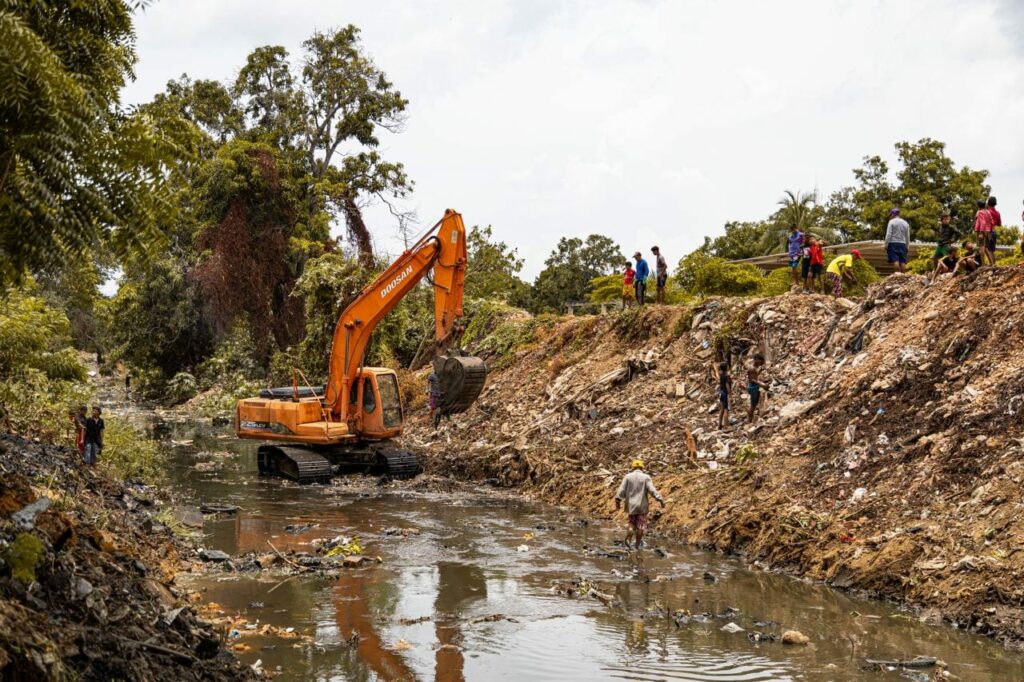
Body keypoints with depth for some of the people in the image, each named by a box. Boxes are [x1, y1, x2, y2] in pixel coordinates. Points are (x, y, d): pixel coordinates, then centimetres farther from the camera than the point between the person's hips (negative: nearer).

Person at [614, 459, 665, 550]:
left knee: (632, 523, 17)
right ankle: (638, 544, 12)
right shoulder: (646, 477, -5)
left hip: (631, 505, 2)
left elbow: (621, 490, -4)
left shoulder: (627, 477, -1)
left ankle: (628, 538, -8)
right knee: (641, 525, 9)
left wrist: (618, 501, 2)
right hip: (642, 505, -2)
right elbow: (652, 490, -14)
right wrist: (661, 500, -11)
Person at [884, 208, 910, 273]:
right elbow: (907, 237, 16)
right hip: (903, 244, 5)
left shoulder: (892, 222, -1)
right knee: (903, 262, 1)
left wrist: (886, 245, -3)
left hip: (893, 243, -5)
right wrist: (907, 247, 21)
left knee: (895, 260, -11)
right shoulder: (905, 223, 14)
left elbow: (888, 235, -7)